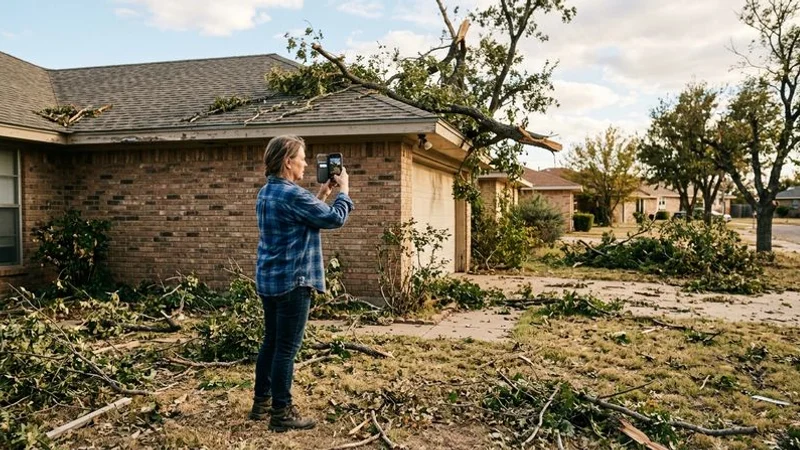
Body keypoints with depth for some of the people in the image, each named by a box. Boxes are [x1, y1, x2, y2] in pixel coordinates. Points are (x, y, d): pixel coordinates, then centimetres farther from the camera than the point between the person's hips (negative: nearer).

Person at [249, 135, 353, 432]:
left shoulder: (266, 193, 12)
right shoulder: (292, 194, -18)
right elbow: (335, 218, -12)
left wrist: (323, 193, 17)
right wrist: (344, 189, 3)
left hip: (269, 280, 10)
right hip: (292, 281, -10)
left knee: (271, 343, 17)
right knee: (287, 348, -2)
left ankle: (261, 404, 27)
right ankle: (281, 413, 7)